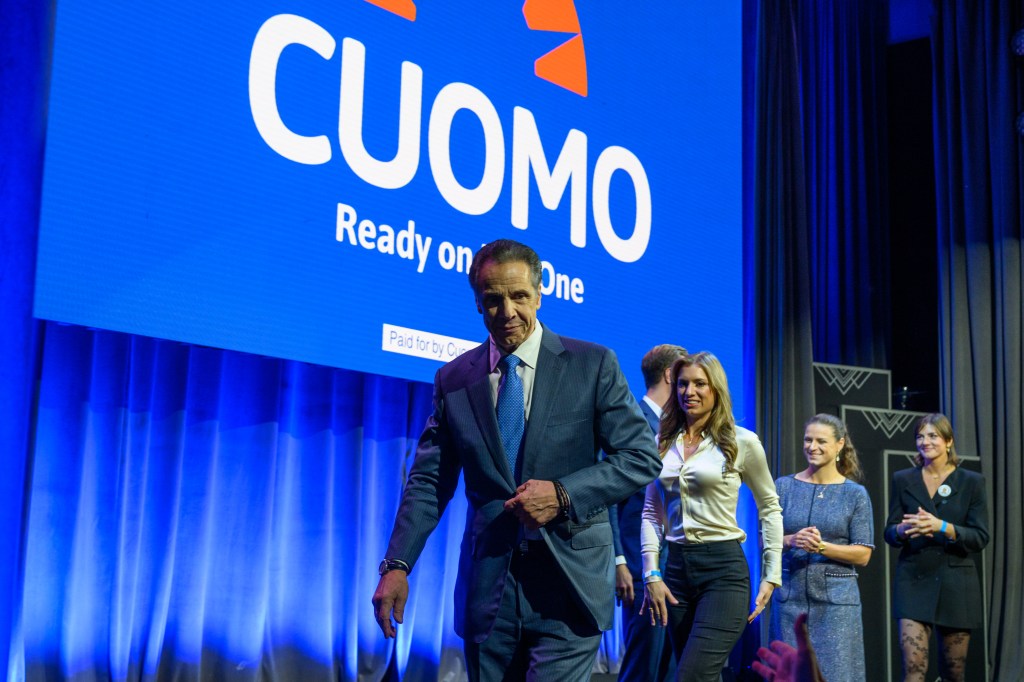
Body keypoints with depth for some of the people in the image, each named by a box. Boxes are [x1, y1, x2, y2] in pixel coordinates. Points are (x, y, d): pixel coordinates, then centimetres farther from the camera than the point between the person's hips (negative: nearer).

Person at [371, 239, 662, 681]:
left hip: (568, 580, -2)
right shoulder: (453, 379, 6)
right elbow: (429, 481, 6)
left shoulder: (593, 365, -1)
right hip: (486, 583, 3)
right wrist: (397, 565, -6)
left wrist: (563, 494, -17)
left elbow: (641, 458, -2)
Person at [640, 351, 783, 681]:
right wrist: (651, 574, 1)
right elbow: (651, 513, 11)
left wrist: (771, 575, 2)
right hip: (676, 567, 5)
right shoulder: (663, 443, 8)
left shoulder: (742, 442, -3)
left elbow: (770, 508, 6)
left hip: (724, 567, -5)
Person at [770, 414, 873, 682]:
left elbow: (863, 554, -3)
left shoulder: (855, 494, 1)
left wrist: (821, 546, -16)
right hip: (790, 595, 2)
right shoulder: (783, 487, 5)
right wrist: (791, 541, -15)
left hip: (836, 598, -2)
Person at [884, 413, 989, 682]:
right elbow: (889, 533, 7)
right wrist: (904, 530, -17)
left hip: (956, 583, 0)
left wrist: (941, 527, -19)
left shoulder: (972, 482, 4)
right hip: (913, 581, 0)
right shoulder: (903, 480, 8)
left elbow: (980, 537, -3)